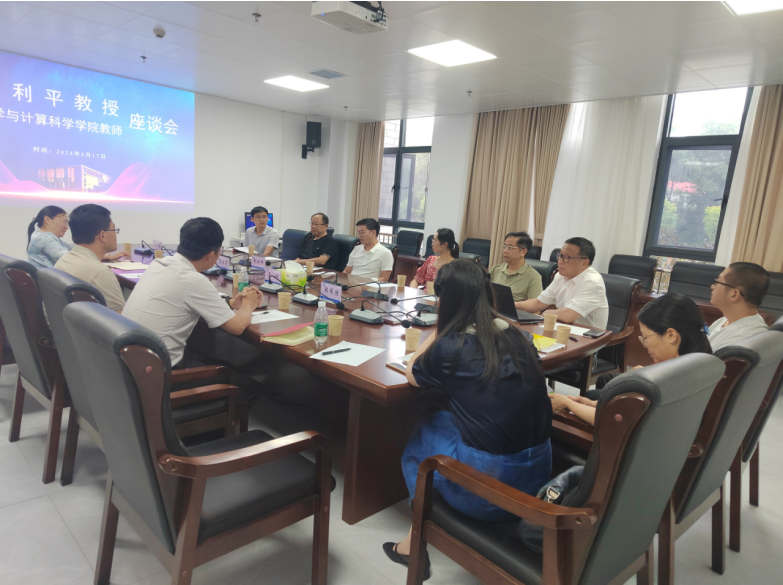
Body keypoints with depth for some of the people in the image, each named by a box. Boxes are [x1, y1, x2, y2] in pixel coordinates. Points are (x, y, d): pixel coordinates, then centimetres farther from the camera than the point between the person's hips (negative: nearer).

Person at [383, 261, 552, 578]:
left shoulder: (451, 347, -15)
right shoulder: (519, 336, 2)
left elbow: (412, 375, 6)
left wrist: (439, 333, 9)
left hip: (486, 486, -6)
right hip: (538, 474, 6)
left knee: (423, 432, 21)